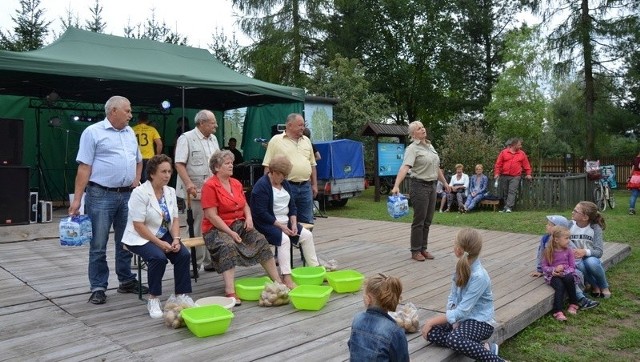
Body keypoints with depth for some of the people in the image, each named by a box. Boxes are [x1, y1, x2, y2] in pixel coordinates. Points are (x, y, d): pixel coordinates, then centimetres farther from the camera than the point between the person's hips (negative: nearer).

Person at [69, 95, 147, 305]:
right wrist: (76, 199, -13)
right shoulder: (93, 132, -4)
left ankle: (127, 281, 25)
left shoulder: (130, 133, 14)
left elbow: (138, 160, 26)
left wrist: (136, 180, 9)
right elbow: (84, 168, -9)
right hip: (101, 195, -6)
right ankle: (98, 288, 10)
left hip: (127, 195, 6)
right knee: (98, 245, 1)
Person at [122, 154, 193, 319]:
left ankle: (182, 294, -4)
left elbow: (175, 219, 5)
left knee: (183, 254, -18)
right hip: (140, 238, -6)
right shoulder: (140, 193, -17)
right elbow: (138, 225, -20)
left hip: (163, 235, 6)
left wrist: (176, 239, -12)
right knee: (159, 257, -31)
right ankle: (153, 299, -12)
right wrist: (159, 243, -22)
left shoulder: (170, 192, 3)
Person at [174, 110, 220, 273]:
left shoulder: (213, 139, 15)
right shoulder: (186, 138, -7)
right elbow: (179, 164, -14)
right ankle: (194, 264, 9)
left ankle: (209, 261, 21)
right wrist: (188, 183, -26)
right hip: (195, 191, -7)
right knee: (197, 229, -1)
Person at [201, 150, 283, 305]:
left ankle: (277, 281, -9)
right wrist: (230, 232, -21)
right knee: (228, 246, -35)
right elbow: (211, 215, -16)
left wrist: (249, 217, -1)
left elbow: (245, 205, 21)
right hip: (217, 228, -6)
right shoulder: (210, 185, -10)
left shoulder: (236, 183, 11)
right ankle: (230, 292, -40)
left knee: (261, 240, -15)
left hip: (239, 224, 6)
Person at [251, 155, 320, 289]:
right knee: (284, 239, -32)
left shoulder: (285, 183, 10)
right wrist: (280, 226, -21)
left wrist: (293, 223, -4)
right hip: (268, 223, -8)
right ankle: (286, 278, -33)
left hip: (285, 221, 8)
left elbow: (292, 206, 12)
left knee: (307, 235, -7)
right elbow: (261, 213, -21)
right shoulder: (261, 186, -15)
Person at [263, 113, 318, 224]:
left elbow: (312, 164, 18)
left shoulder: (306, 140, 14)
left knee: (307, 222, 9)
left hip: (305, 186, 5)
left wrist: (314, 185, 13)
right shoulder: (276, 140, -1)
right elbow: (268, 166, -3)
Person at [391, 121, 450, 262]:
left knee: (427, 221, 11)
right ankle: (415, 251, 9)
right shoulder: (412, 148, -13)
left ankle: (423, 249, 21)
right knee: (419, 221, -1)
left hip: (432, 186, 7)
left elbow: (437, 168, 22)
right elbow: (405, 167, -27)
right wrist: (396, 186, -39)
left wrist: (445, 183, 26)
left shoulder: (430, 146, 13)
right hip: (420, 186, -7)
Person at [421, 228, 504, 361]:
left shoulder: (478, 276, -25)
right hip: (463, 317, 8)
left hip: (480, 322, -8)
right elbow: (452, 297, 4)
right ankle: (482, 348, -10)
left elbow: (462, 311, -26)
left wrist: (433, 321, -21)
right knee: (431, 333, -14)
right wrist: (454, 320, -13)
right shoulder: (462, 267, -1)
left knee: (454, 339, -36)